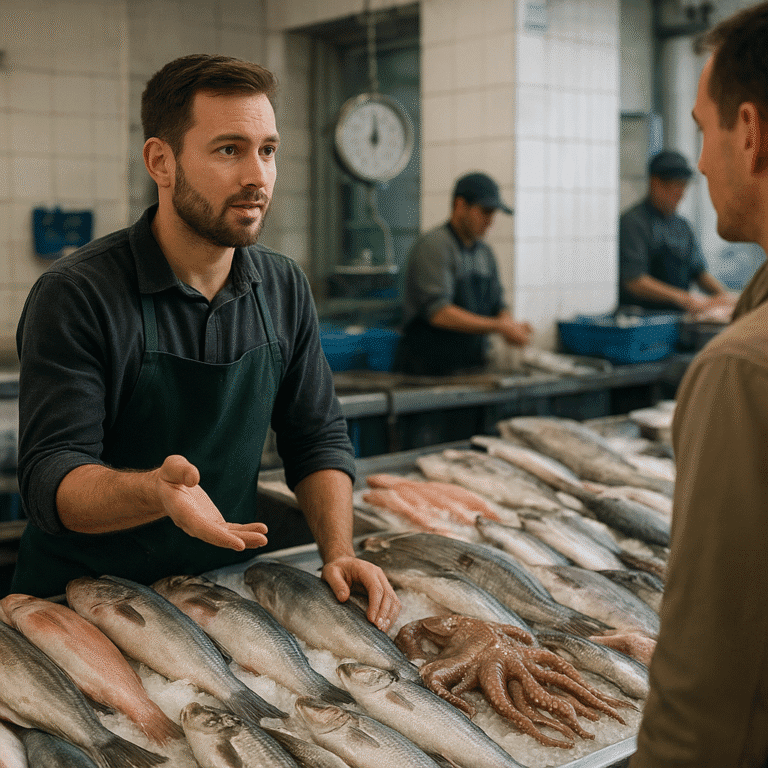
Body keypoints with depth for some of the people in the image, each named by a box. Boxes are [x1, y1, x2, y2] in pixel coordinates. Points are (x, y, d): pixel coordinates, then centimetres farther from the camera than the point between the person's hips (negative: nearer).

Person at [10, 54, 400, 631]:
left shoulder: (286, 289, 3)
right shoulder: (75, 296, -14)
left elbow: (319, 439, 10)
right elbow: (51, 479, -18)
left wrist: (339, 552, -7)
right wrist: (154, 492, -38)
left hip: (230, 578, 4)